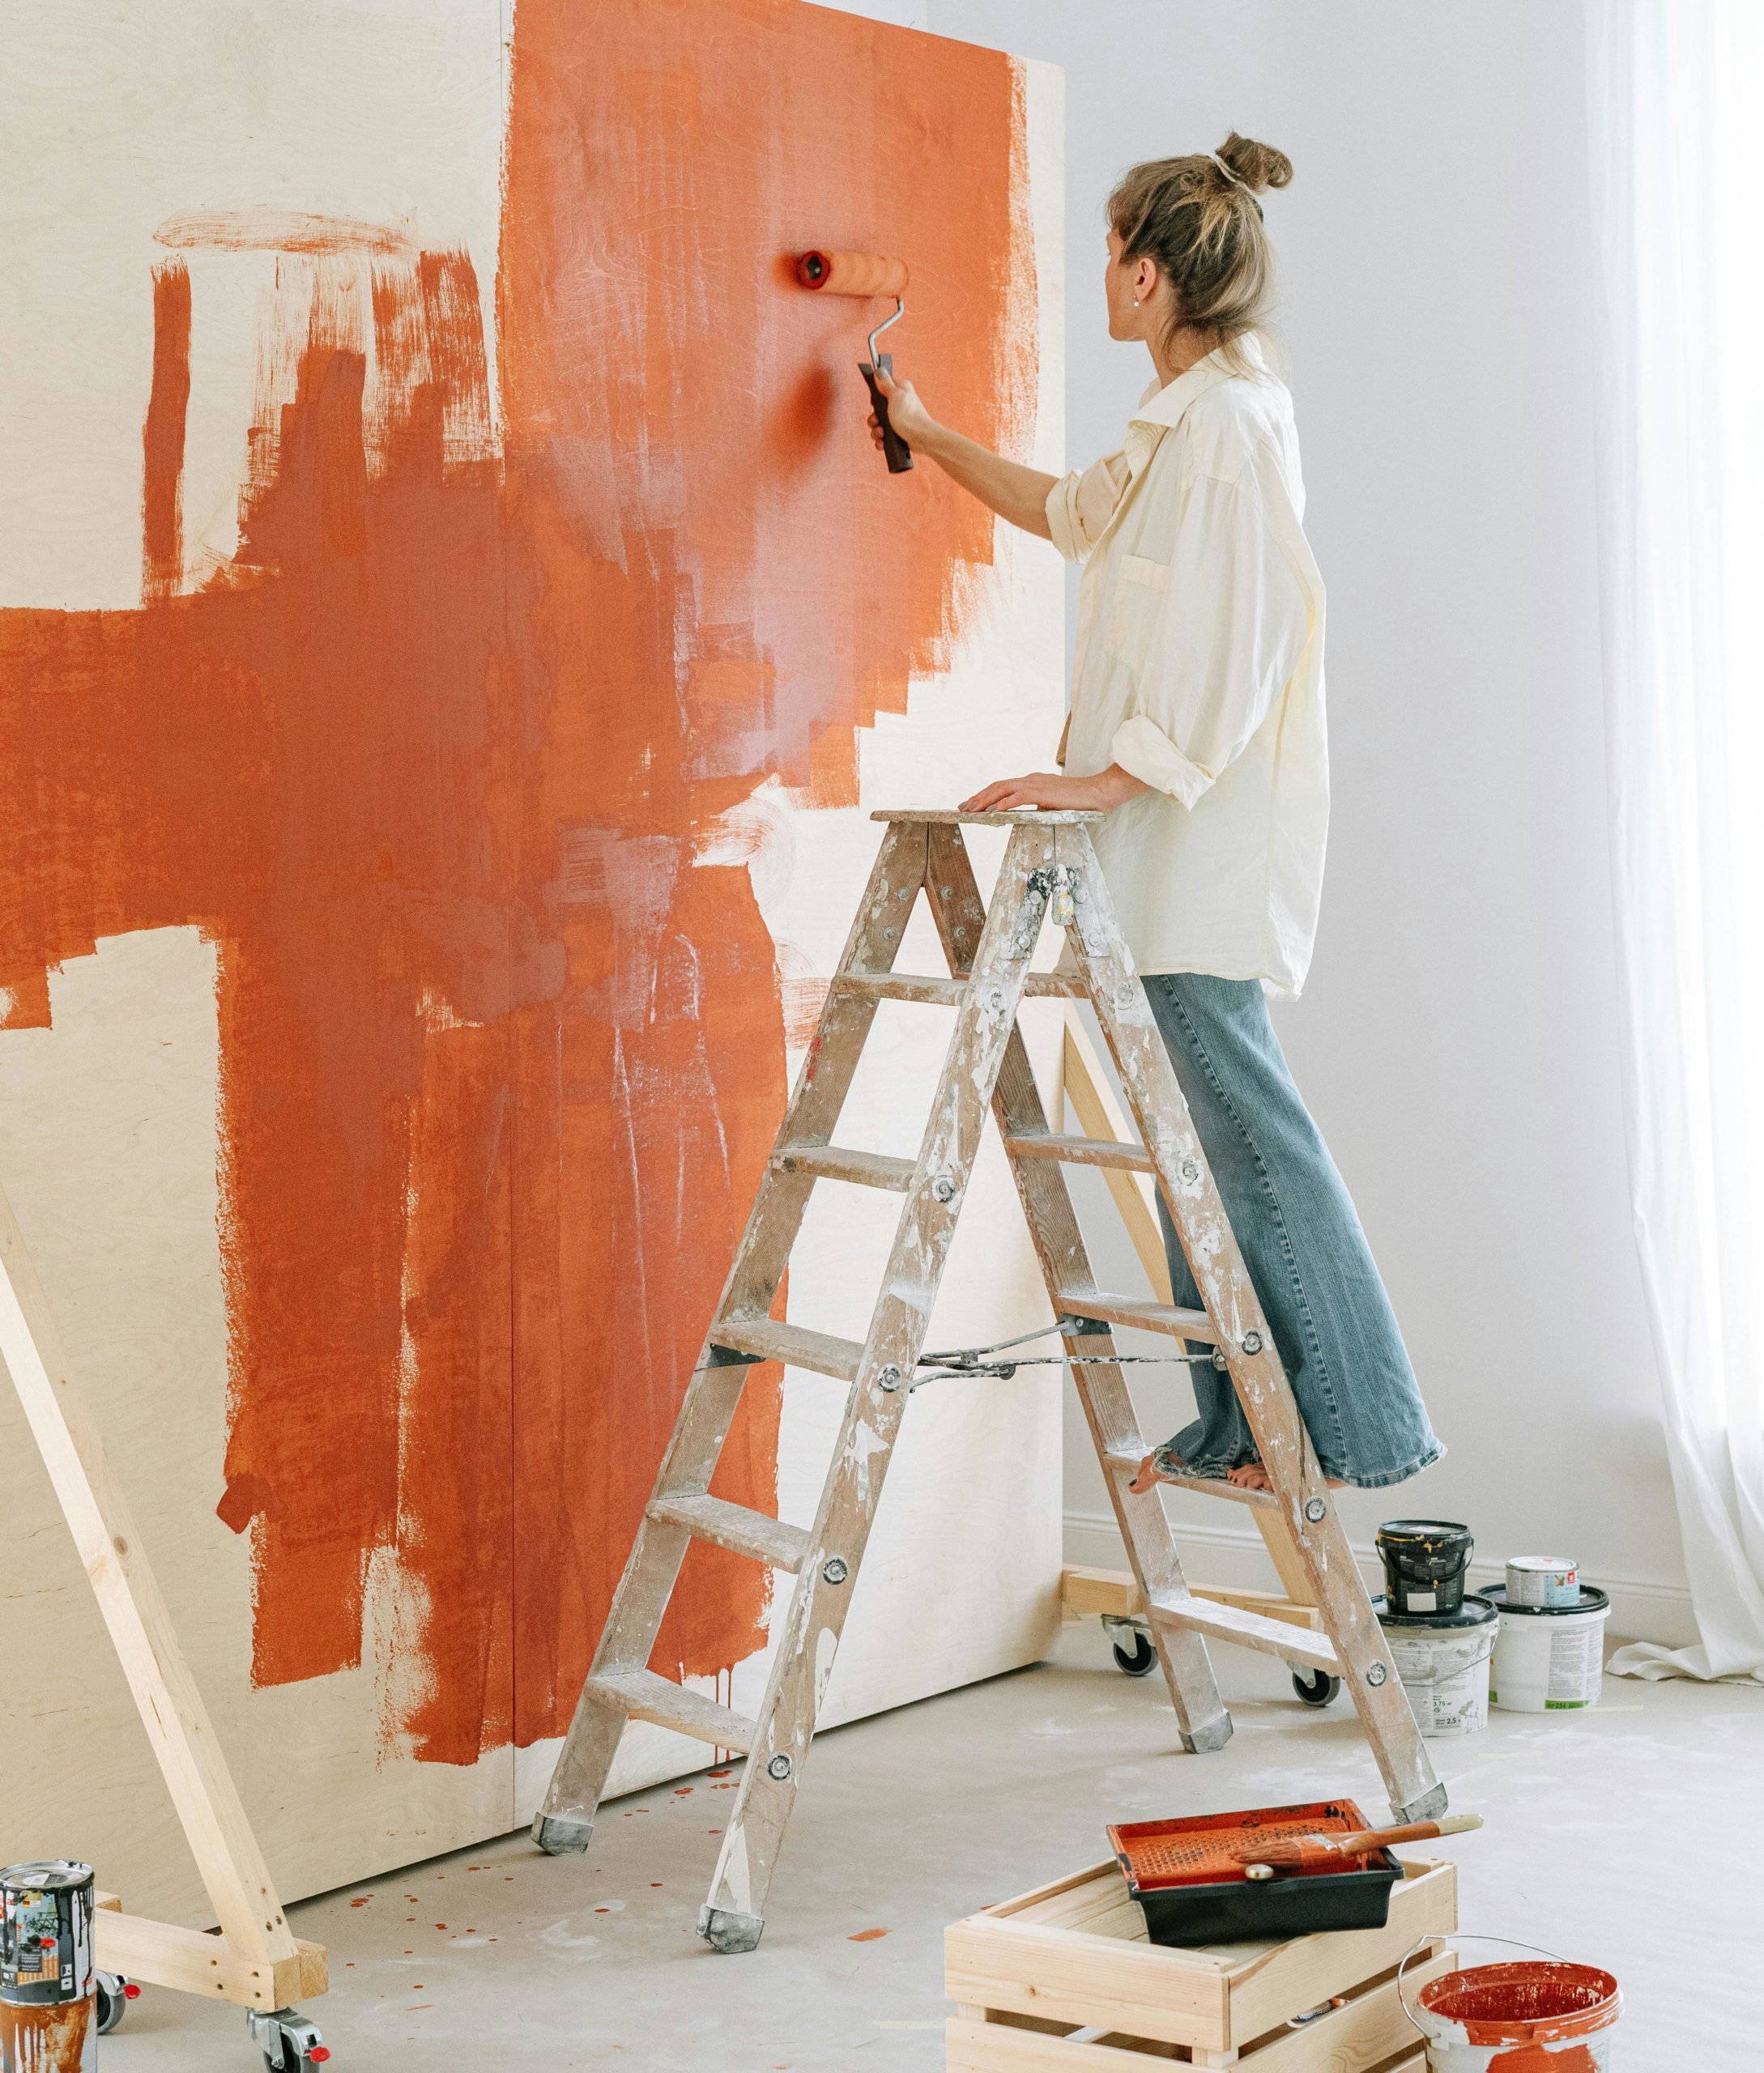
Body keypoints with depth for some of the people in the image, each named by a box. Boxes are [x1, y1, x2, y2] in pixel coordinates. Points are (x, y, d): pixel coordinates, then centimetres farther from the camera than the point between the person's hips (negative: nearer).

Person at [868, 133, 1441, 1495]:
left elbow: (1232, 647, -21)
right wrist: (929, 436, 43)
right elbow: (1076, 514, 36)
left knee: (1239, 1121, -8)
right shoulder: (1187, 420, 18)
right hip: (1181, 836, 10)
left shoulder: (1224, 423, -14)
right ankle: (1243, 1429, 17)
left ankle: (1354, 1426, -2)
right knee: (1203, 1126, 11)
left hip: (1203, 835, -10)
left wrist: (1110, 777, -20)